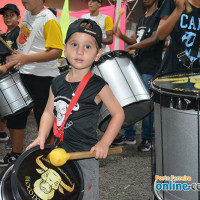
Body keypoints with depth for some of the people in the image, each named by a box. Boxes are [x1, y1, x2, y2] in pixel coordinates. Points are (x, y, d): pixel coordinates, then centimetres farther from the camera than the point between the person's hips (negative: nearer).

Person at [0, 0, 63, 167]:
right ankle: (16, 154, 31)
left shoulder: (49, 20, -16)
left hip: (43, 78, -9)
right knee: (15, 116, 15)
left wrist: (27, 58, -30)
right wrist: (15, 59, 14)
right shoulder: (27, 15, 11)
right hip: (24, 75, 9)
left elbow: (57, 51, -24)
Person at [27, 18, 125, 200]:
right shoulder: (57, 83, 2)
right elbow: (49, 112, 10)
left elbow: (118, 113, -7)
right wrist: (42, 137, -5)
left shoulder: (97, 86, -13)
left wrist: (104, 143, -16)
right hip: (61, 149, 5)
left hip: (86, 153, -5)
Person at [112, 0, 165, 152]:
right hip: (136, 65, 8)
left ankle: (147, 139, 7)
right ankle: (129, 136, 20)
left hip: (149, 69, -8)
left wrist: (135, 46, -22)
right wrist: (121, 36, -1)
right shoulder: (142, 19, 21)